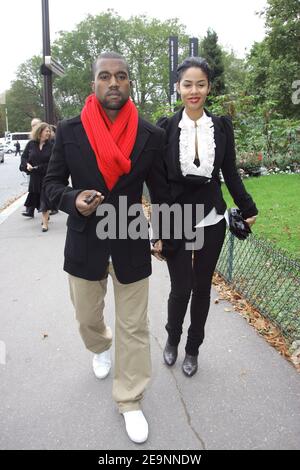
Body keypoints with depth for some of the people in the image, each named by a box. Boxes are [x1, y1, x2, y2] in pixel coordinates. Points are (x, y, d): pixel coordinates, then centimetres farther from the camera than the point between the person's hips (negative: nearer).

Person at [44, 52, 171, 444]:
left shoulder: (151, 136, -5)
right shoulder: (69, 131, -5)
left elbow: (160, 191, 5)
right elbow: (52, 183, 2)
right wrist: (73, 200, -20)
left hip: (132, 244, 0)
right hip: (84, 244, 1)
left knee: (134, 328, 7)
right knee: (87, 317, 20)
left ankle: (130, 402, 28)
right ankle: (100, 348, 56)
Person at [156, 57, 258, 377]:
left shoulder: (221, 126, 1)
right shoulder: (166, 128, -5)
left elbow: (230, 173, 8)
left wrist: (247, 209, 7)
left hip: (211, 219, 2)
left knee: (202, 288, 11)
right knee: (181, 289, 1)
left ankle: (193, 349, 33)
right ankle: (172, 339, 34)